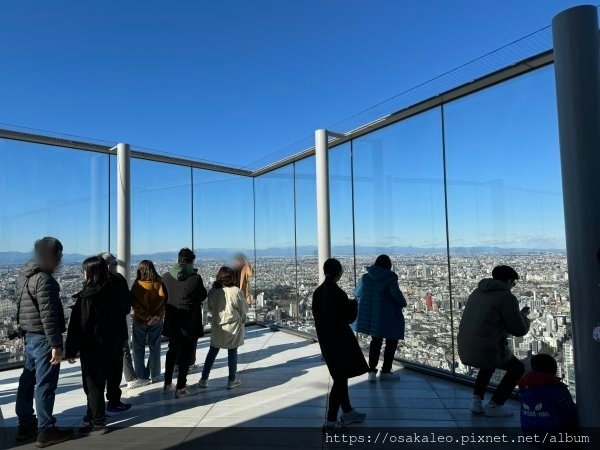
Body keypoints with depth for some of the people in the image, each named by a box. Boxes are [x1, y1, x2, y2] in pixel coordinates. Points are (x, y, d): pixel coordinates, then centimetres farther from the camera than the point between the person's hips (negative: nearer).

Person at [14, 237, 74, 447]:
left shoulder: (24, 275, 11)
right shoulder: (43, 279, -20)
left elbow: (19, 304, 18)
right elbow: (48, 315, -24)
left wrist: (25, 329, 23)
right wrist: (56, 345, -22)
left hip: (30, 336, 10)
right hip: (43, 338, -10)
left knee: (27, 381, 17)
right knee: (45, 385, 0)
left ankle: (26, 425, 30)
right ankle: (46, 432, 10)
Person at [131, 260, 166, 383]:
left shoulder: (137, 285, -14)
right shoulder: (159, 283, -9)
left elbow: (135, 304, -16)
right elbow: (164, 300, -10)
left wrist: (147, 317, -13)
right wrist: (158, 316, -9)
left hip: (140, 321, -2)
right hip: (157, 321, 2)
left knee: (139, 348, 13)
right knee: (155, 348, 14)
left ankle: (141, 376, 16)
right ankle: (155, 375, 20)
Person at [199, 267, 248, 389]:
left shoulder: (212, 291, -8)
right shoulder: (236, 291, -17)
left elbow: (210, 308, 5)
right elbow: (244, 309, -7)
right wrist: (242, 318, 13)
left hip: (217, 326, 3)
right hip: (233, 326, -3)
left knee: (212, 352, 16)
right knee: (232, 352, 10)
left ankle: (204, 379, 22)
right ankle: (232, 380, 18)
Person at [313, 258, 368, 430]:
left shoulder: (318, 292, 2)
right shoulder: (338, 293, -21)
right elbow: (349, 318, -16)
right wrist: (353, 304, 2)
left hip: (325, 339, 8)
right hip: (339, 340, -8)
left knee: (340, 376, 20)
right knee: (340, 379, 3)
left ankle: (347, 412, 34)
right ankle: (331, 421, 7)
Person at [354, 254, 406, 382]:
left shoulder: (366, 277, 2)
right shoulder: (390, 278, -13)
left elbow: (357, 293, 12)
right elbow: (396, 294, -25)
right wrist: (403, 303, -4)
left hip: (370, 314, 5)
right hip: (388, 316, -5)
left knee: (376, 341, 19)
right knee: (392, 342, 14)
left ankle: (372, 371, 13)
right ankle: (386, 371, 18)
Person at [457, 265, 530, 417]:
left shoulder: (476, 293, 14)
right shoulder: (507, 298, -8)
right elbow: (519, 330, -4)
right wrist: (523, 315, 18)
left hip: (465, 351, 7)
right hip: (488, 351, -7)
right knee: (518, 368, 22)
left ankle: (477, 400, 26)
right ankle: (494, 406, 18)